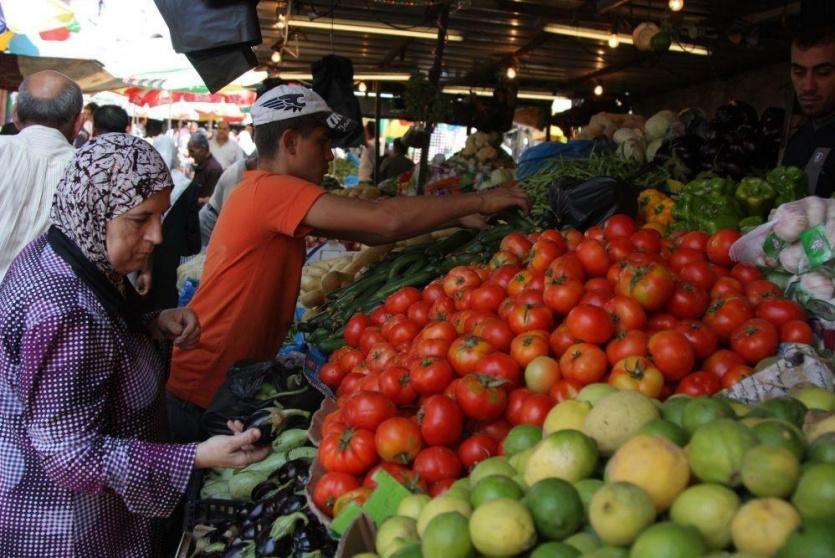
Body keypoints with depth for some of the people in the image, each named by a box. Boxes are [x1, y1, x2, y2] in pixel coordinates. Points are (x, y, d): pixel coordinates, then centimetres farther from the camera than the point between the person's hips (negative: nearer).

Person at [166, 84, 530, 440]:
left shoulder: (269, 194, 9)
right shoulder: (269, 189, -21)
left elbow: (369, 232, 7)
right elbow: (387, 220, -29)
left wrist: (459, 218, 3)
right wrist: (479, 201, -17)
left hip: (235, 380, 9)